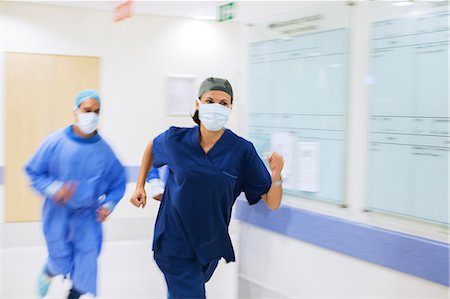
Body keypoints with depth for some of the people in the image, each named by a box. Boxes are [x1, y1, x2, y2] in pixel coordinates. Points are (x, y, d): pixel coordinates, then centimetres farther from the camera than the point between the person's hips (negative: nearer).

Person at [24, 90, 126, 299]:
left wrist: (108, 204, -11)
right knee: (61, 265, 11)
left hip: (89, 219, 1)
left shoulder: (104, 150, -8)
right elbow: (33, 172, -5)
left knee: (85, 269, 4)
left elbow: (118, 182, 3)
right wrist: (53, 188, -21)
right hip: (58, 216, -1)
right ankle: (48, 272, 49)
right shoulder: (55, 142, -12)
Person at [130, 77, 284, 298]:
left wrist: (276, 175, -34)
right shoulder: (176, 139, -13)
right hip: (175, 241, -2)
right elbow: (152, 146, 13)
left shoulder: (242, 151, -15)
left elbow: (272, 203, -14)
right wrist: (140, 186, 9)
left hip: (210, 244, 2)